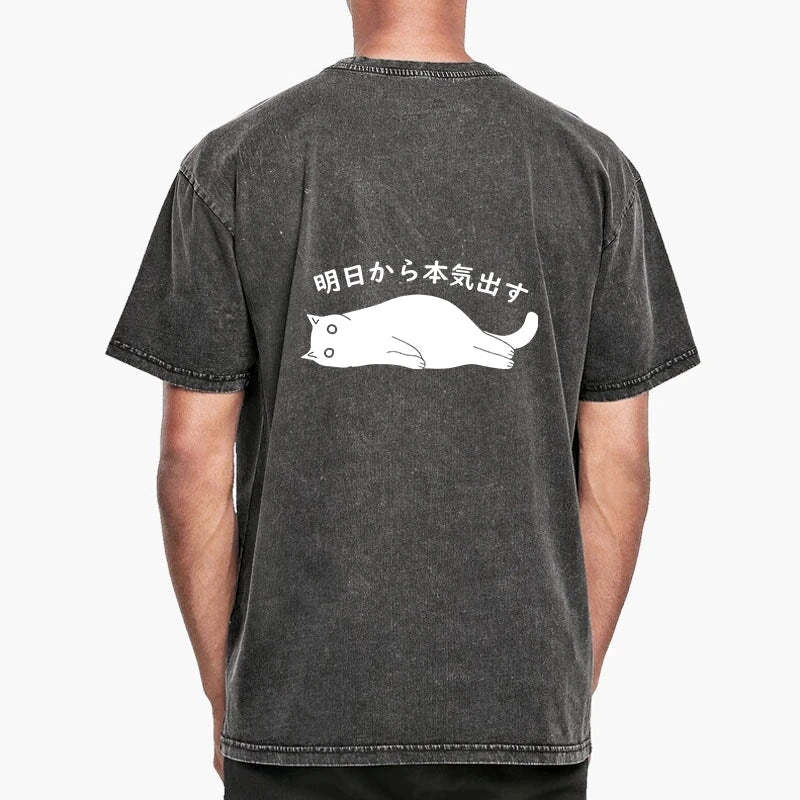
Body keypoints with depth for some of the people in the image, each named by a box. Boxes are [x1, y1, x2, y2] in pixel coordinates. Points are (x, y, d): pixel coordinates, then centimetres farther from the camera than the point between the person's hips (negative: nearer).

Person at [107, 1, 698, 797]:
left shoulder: (233, 164, -4)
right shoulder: (592, 168, -1)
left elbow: (192, 455, -5)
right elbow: (616, 463, 0)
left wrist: (224, 698, 7)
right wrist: (574, 691, 10)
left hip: (301, 710, 0)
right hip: (522, 718, 1)